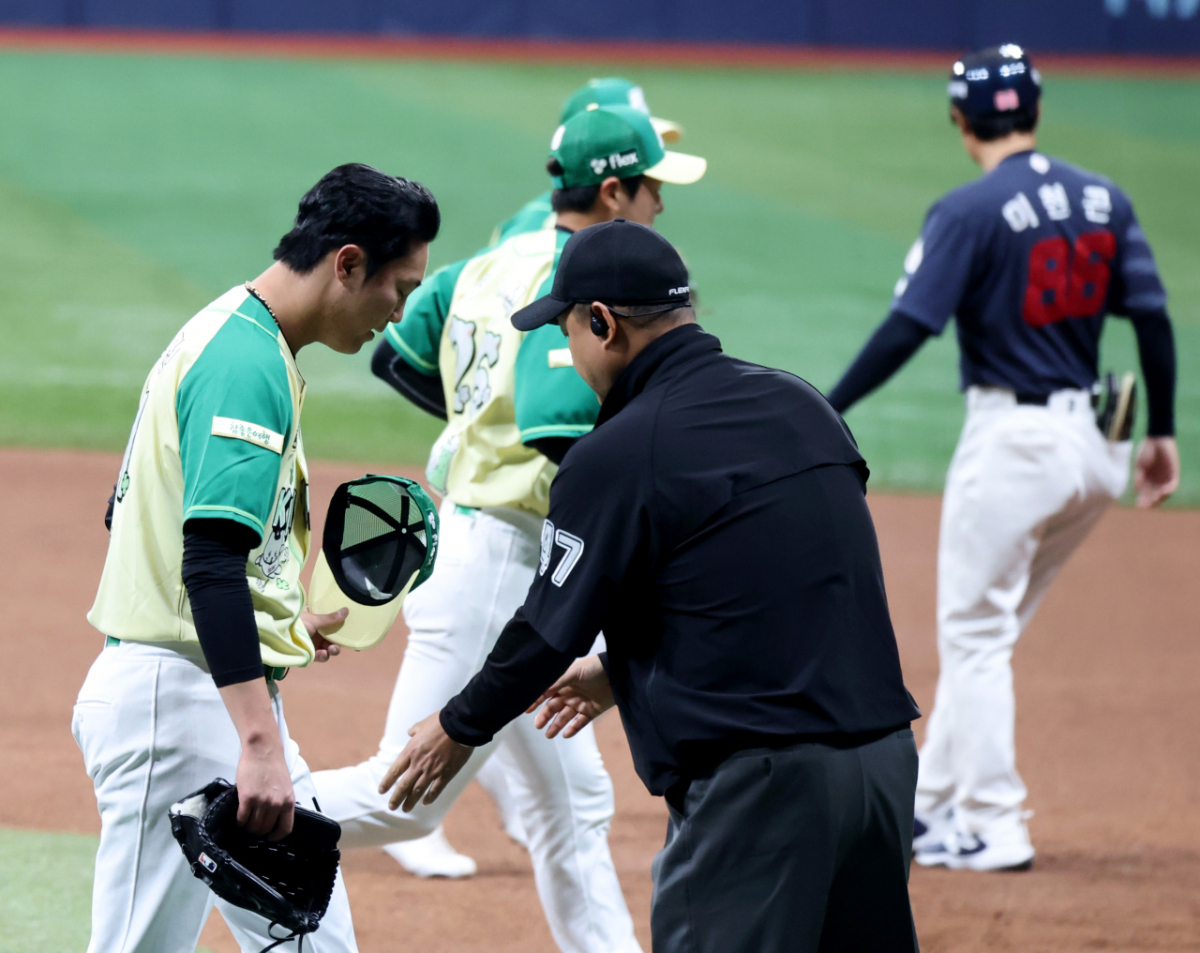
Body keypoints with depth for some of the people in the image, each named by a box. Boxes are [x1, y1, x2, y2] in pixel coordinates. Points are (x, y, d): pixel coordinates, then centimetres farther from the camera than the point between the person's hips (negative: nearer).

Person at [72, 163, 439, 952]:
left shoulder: (230, 338, 16)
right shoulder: (248, 363, -17)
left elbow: (130, 514, 25)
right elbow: (210, 562, -28)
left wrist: (281, 624, 29)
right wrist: (259, 743, -35)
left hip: (229, 700, 11)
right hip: (176, 702, -11)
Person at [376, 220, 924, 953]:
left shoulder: (619, 453, -8)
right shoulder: (802, 405, 14)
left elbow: (552, 628, -1)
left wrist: (460, 728, 17)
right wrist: (622, 673, 36)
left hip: (760, 782, -7)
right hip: (887, 756, 7)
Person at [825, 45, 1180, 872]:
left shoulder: (971, 212, -11)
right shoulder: (1103, 199, 6)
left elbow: (907, 330, -17)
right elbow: (1153, 318, 5)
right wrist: (1162, 433, 13)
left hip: (1013, 437, -7)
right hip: (1096, 449, 7)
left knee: (976, 634, 3)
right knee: (988, 627, 18)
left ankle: (994, 827, 2)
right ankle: (935, 804, 24)